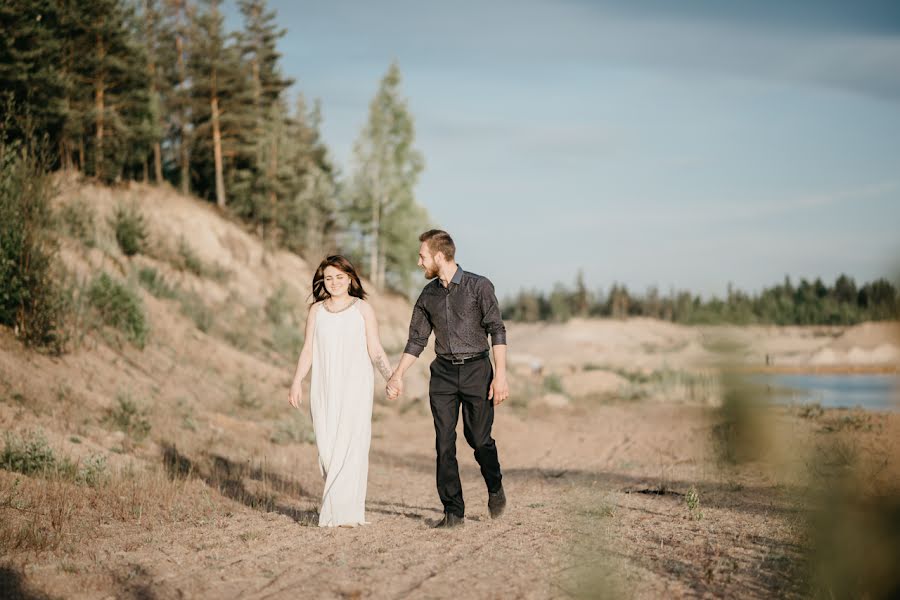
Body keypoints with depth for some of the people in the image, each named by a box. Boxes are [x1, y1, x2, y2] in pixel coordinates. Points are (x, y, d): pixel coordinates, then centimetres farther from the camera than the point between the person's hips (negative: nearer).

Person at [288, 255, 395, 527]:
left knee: (350, 445, -8)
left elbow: (375, 349, 1)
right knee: (326, 446, -2)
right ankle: (335, 504, 11)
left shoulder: (362, 309, 4)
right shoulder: (316, 311, 10)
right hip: (324, 387, 3)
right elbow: (308, 350, 10)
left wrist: (391, 377, -12)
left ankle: (347, 512, -6)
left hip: (355, 385, -2)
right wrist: (297, 382, -1)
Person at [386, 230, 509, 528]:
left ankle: (495, 487, 29)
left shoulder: (479, 286, -5)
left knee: (479, 439, -1)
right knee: (444, 444, -2)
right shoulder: (428, 295, 10)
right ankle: (453, 511, 3)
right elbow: (417, 339, 16)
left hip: (476, 369, -4)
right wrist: (398, 375, 9)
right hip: (443, 372, 4)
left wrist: (500, 375, -15)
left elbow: (497, 330, -8)